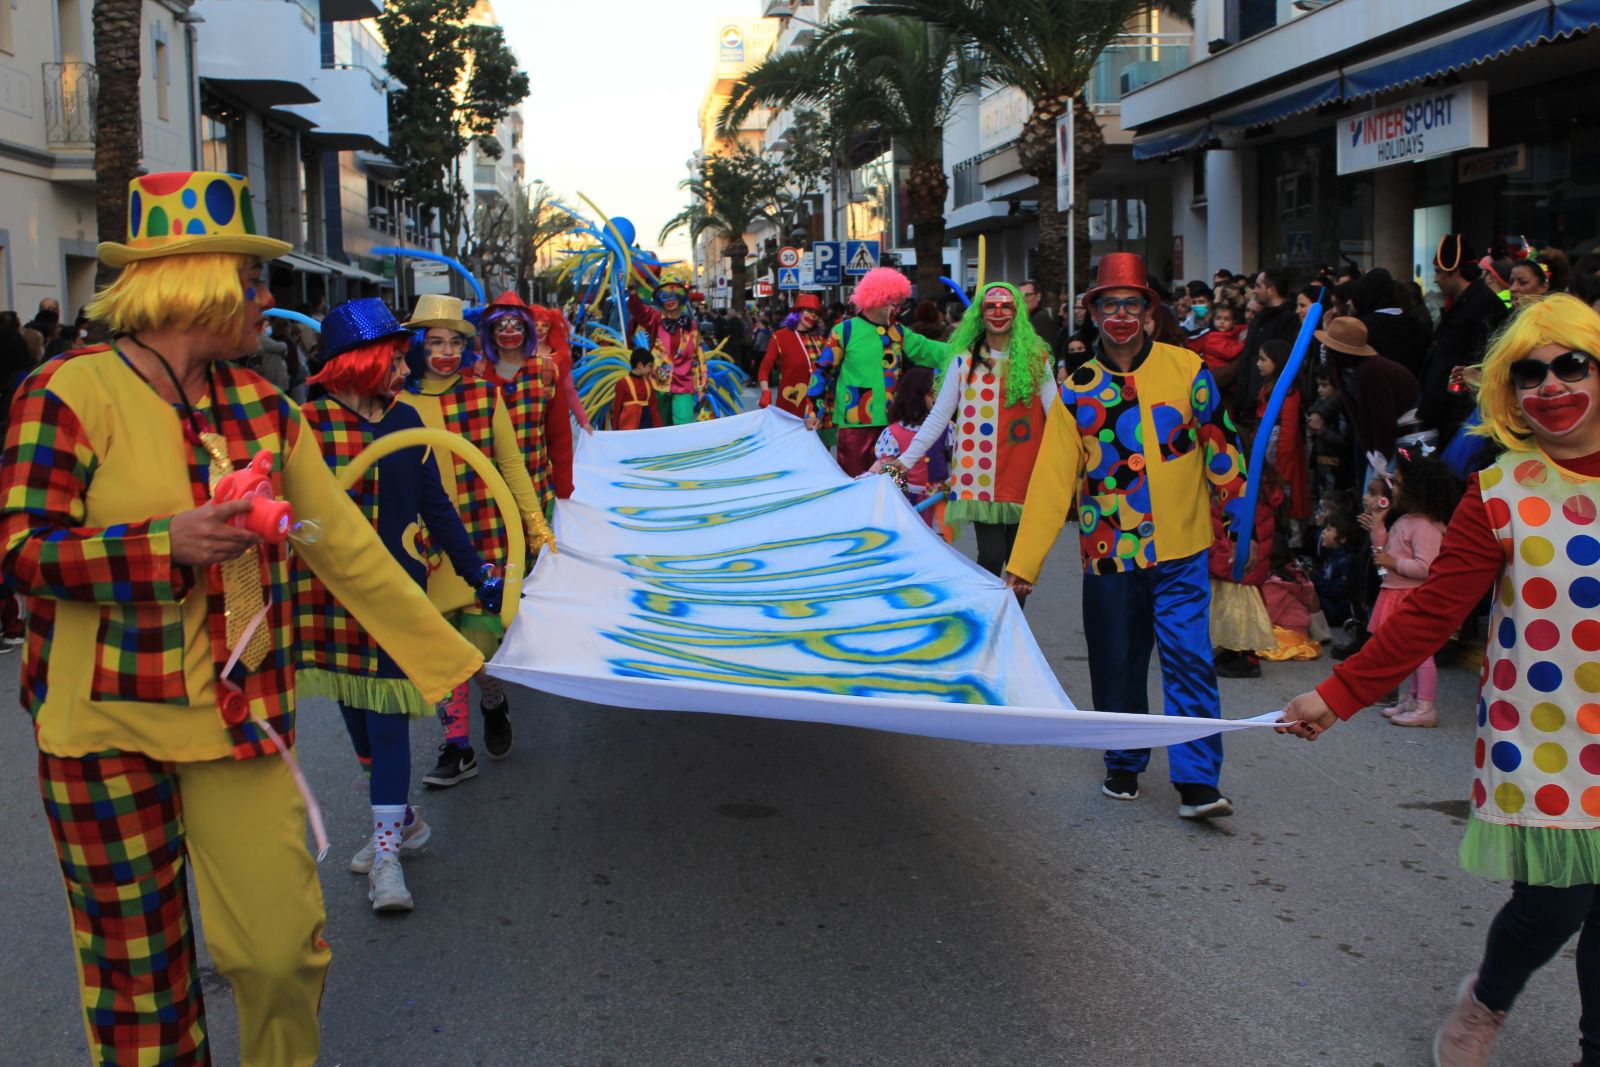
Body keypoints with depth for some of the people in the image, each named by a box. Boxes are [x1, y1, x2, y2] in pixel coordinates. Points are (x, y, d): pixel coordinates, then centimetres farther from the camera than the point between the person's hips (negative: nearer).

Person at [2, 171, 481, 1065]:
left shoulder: (260, 404, 6)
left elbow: (344, 544, 9)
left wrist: (450, 655, 10)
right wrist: (167, 543, -26)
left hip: (239, 716, 3)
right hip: (108, 726, -3)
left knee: (283, 948, 1)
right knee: (136, 966, 10)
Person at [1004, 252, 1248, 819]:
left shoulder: (1186, 368, -1)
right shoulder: (1077, 391, 0)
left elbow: (1220, 444, 7)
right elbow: (1051, 481, -2)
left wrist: (1241, 515, 10)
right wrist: (1022, 563, -6)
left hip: (1181, 548, -1)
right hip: (1111, 553, 1)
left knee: (1189, 660, -6)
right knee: (1117, 666, 9)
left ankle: (1197, 782, 1)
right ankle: (1124, 765, 28)